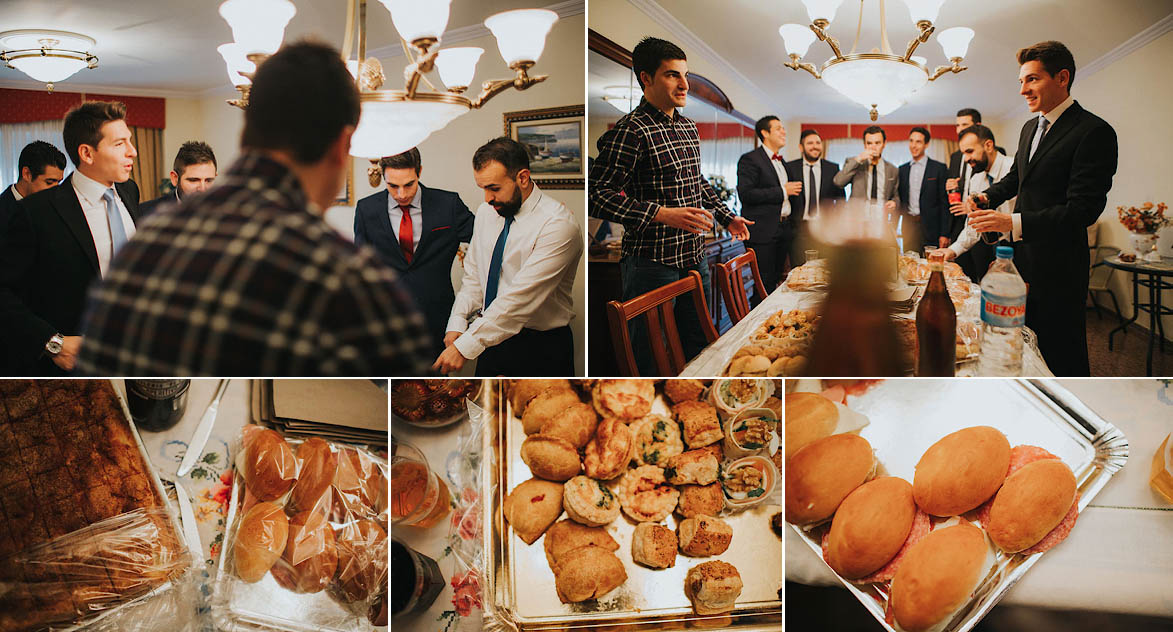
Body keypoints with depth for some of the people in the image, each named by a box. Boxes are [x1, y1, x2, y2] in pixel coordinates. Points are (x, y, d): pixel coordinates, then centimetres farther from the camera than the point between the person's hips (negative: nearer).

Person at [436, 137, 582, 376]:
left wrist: (466, 346, -28)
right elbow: (473, 276, 10)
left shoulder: (559, 224, -21)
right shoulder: (486, 212, 3)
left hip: (540, 349, -6)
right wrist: (457, 323, -7)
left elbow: (521, 296, -26)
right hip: (491, 339, 6)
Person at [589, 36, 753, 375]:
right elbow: (597, 194, -22)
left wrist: (727, 217, 19)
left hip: (694, 258, 8)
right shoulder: (630, 131, -15)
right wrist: (662, 214, -28)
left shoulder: (688, 127, 12)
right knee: (648, 358, 0)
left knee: (698, 345, 18)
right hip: (652, 263, -8)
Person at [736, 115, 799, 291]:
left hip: (783, 230, 8)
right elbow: (745, 194, -19)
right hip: (763, 231, -8)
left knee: (775, 281, 8)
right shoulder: (750, 159, -6)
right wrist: (782, 191, -15)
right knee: (765, 284, -9)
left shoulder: (781, 162, 21)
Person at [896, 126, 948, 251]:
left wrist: (944, 234, -9)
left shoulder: (939, 168, 1)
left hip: (930, 228, -3)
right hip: (909, 227, 3)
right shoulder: (902, 170, 13)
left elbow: (945, 203, -2)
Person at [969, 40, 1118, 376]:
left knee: (1063, 359, -1)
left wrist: (1013, 223, -28)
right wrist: (988, 196, 6)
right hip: (1022, 259, 8)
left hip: (1058, 269, -8)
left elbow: (1084, 209, -22)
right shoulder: (1030, 128, 12)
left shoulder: (1094, 132, -15)